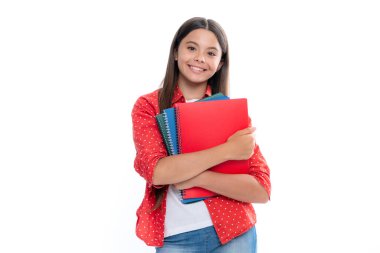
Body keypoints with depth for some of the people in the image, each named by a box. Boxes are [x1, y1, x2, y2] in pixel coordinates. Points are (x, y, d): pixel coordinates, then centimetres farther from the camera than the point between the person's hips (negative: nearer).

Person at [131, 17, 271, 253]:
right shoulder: (148, 106, -4)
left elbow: (262, 189, -9)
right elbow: (154, 170, -19)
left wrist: (197, 178, -20)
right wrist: (227, 151, -21)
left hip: (234, 233, 1)